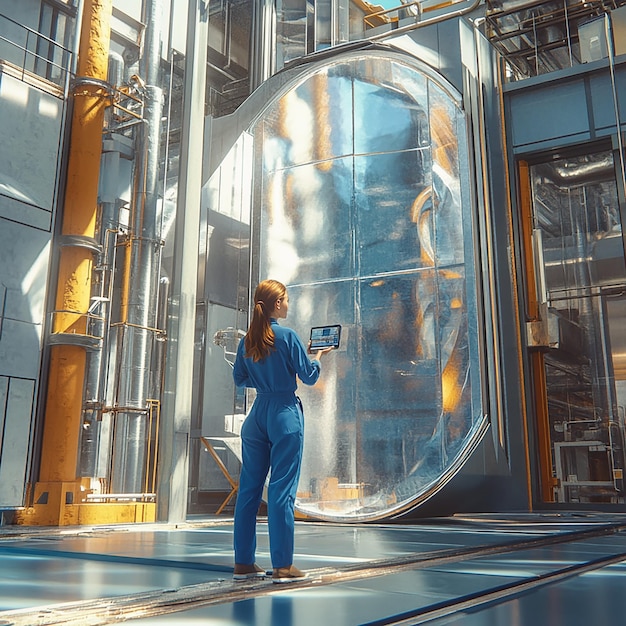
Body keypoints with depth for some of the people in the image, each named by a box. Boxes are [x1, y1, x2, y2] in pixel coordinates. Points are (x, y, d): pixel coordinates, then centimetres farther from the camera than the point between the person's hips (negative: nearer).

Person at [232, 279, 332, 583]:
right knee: (282, 490, -2)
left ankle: (243, 563, 16)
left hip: (256, 416, 6)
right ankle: (282, 566, 2)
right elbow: (309, 376, -6)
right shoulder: (287, 336, -10)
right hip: (285, 415, -5)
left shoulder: (246, 341, 6)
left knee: (249, 488, 10)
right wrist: (318, 358, 14)